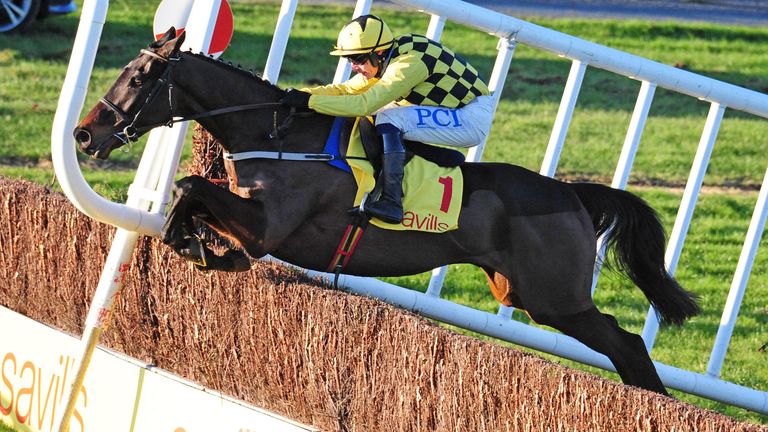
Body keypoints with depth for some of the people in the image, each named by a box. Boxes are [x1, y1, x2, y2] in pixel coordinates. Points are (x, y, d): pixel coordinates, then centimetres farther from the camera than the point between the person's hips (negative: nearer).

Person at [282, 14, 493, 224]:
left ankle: (391, 201, -28)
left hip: (474, 118, -10)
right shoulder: (385, 59, 3)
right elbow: (346, 89, 5)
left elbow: (365, 103, -30)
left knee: (390, 120, -24)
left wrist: (309, 101, -28)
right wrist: (301, 94, -8)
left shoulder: (408, 63, -25)